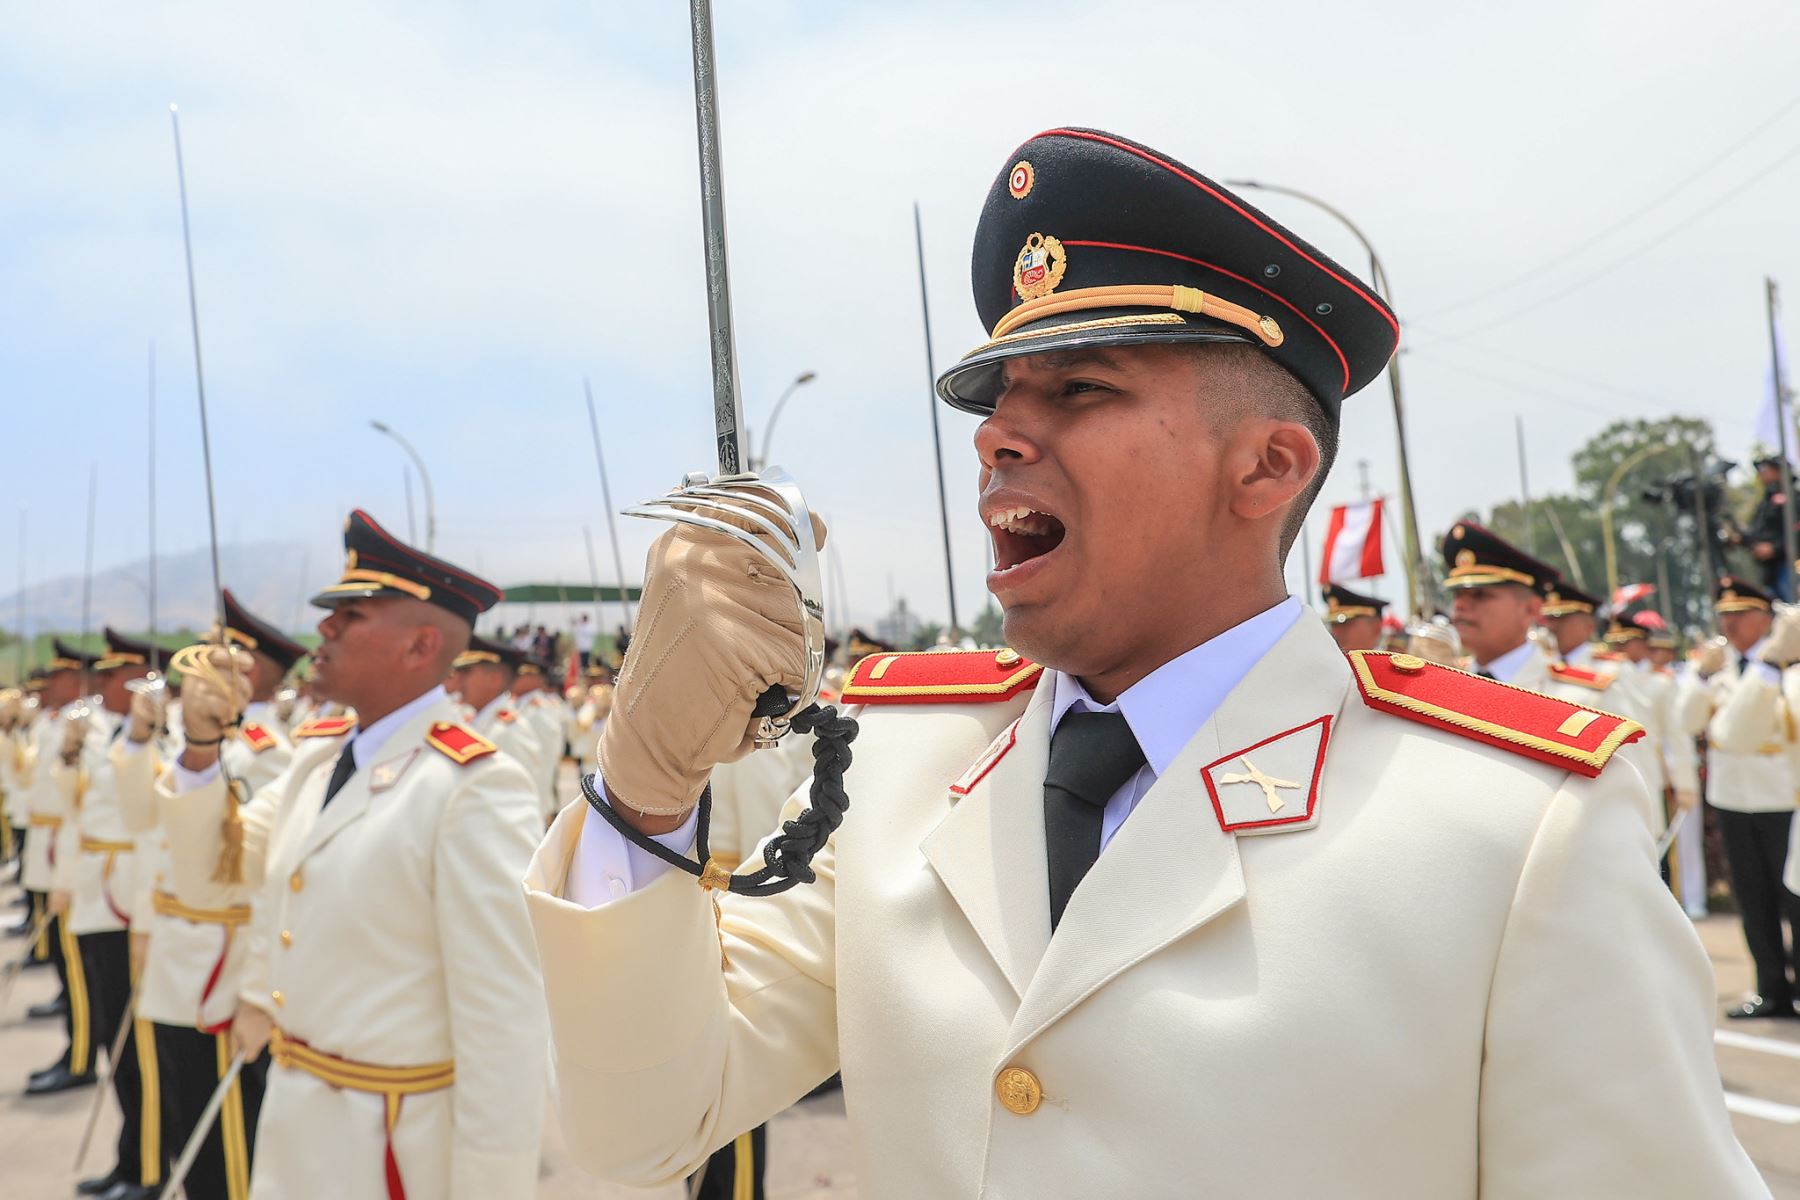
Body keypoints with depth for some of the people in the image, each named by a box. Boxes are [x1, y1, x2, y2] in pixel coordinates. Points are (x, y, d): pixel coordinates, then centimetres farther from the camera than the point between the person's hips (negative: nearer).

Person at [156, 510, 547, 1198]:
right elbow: (206, 876, 11)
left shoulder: (475, 788, -24)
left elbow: (504, 1029, -24)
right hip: (290, 1124, 8)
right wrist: (201, 743, -5)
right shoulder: (317, 753, 1)